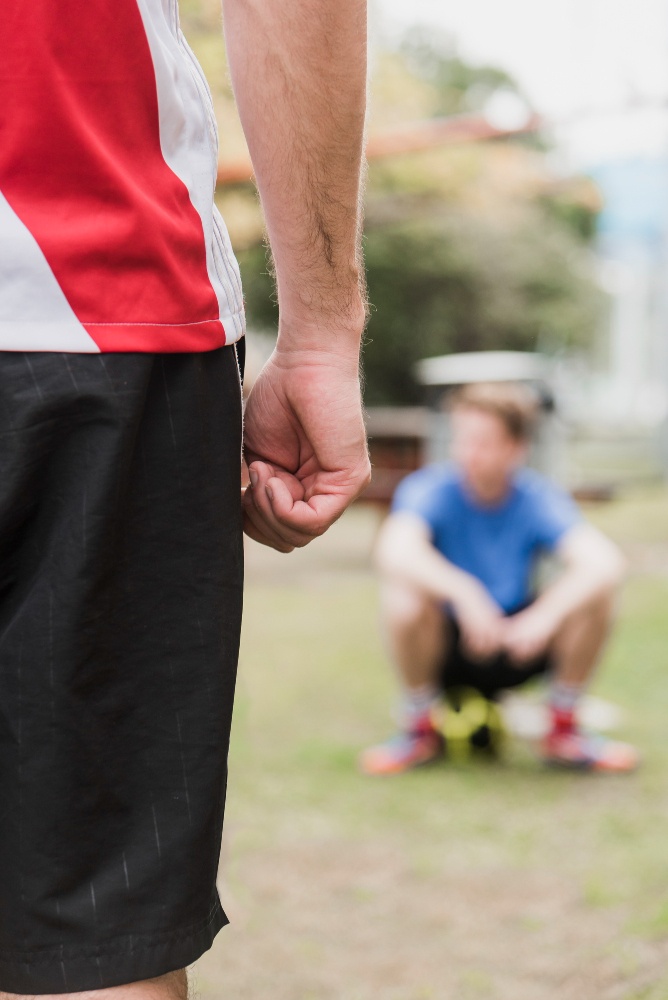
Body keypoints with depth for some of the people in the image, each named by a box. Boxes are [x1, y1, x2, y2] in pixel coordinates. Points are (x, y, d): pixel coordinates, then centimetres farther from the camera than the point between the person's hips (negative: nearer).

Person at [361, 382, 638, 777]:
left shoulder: (538, 499, -13)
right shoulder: (431, 489, -17)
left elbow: (606, 561, -30)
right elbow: (395, 551, -39)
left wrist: (544, 614, -47)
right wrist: (464, 592, -54)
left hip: (518, 646, 2)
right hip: (445, 651, -1)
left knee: (596, 592, -23)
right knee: (405, 594, -34)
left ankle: (564, 731, -3)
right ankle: (420, 731, -8)